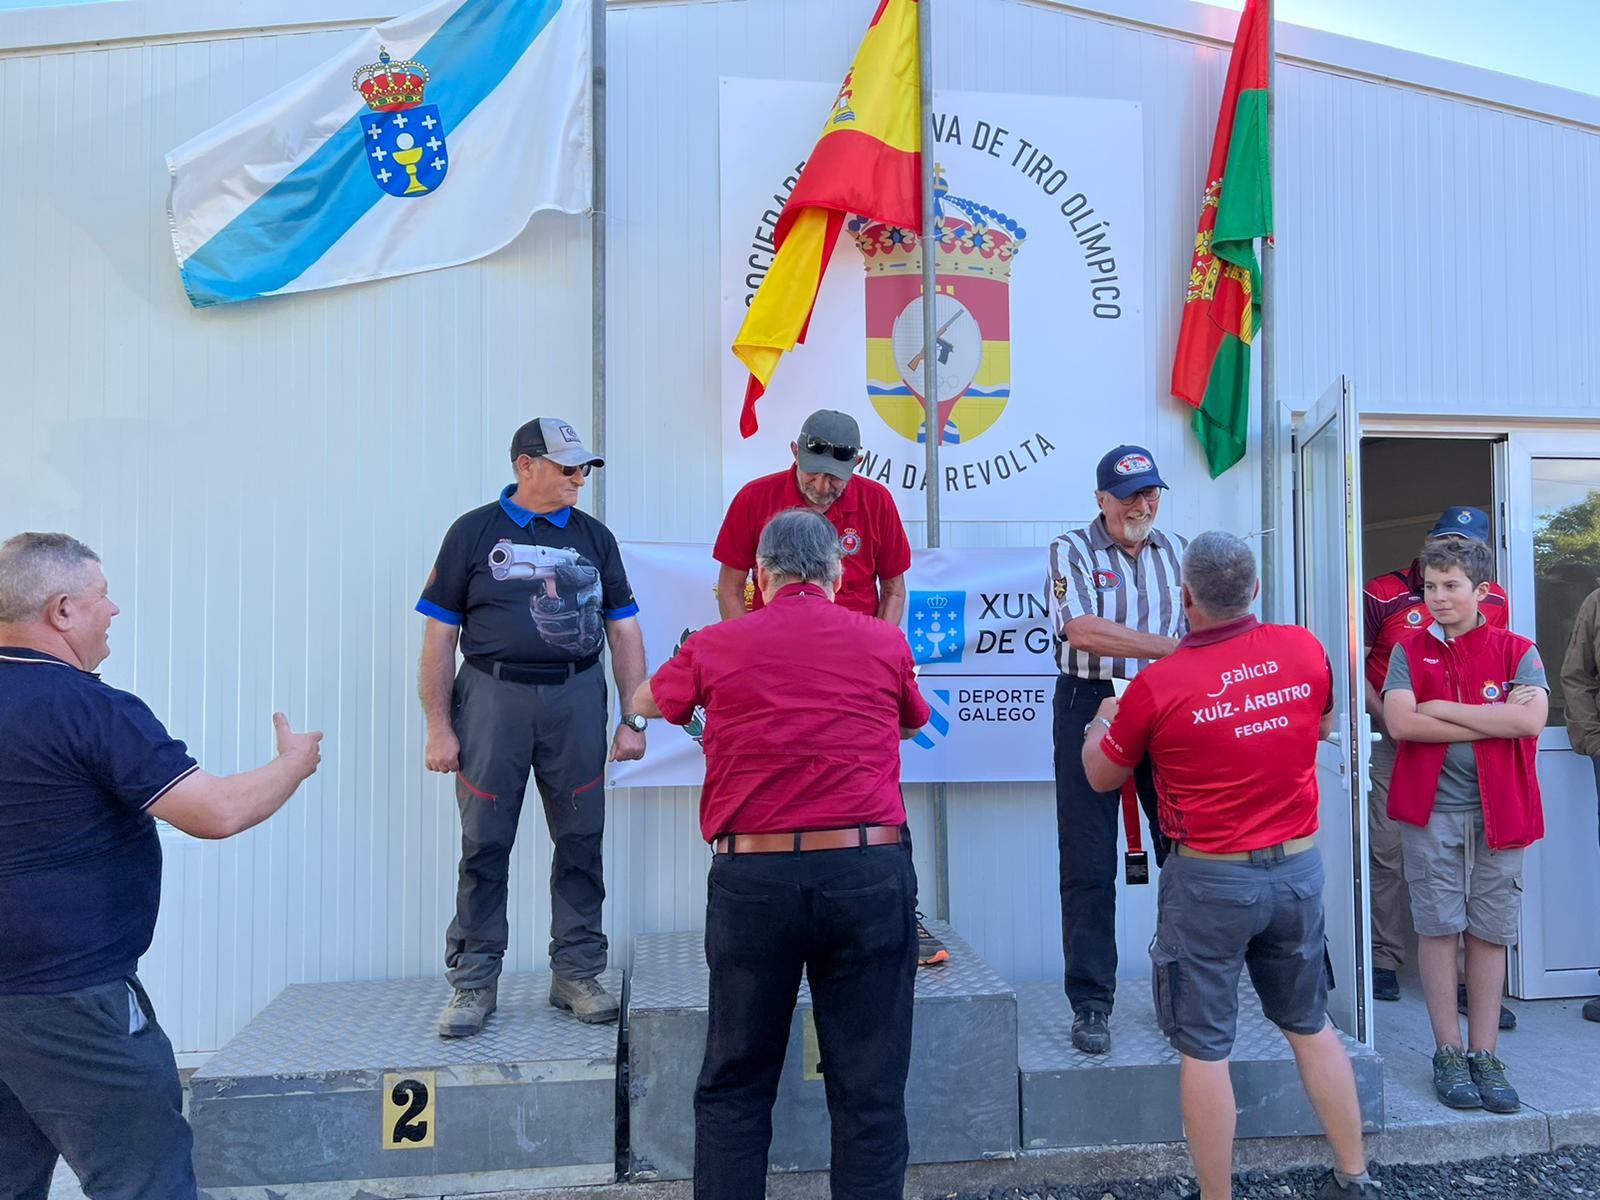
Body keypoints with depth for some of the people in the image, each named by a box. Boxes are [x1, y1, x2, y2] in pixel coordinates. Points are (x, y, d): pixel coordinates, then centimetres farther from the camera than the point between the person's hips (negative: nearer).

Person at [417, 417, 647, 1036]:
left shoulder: (594, 536, 11)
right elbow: (440, 637, 2)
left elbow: (624, 632, 10)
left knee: (580, 841, 6)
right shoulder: (473, 532, 4)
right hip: (493, 695, -2)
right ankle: (473, 982, 15)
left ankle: (577, 973, 19)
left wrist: (633, 719, 3)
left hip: (577, 696, 2)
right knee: (485, 845, 3)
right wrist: (439, 727, -3)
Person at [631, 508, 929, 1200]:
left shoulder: (716, 646, 2)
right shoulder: (885, 643, 4)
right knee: (868, 1088, 10)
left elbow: (645, 701, 23)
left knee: (734, 1086, 15)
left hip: (752, 877, 0)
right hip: (868, 874, 0)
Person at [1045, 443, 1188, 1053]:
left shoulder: (1178, 552, 12)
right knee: (1089, 864, 1)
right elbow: (1082, 629, -16)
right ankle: (1090, 1004, 11)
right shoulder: (1072, 550, -1)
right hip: (1091, 707, -3)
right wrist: (1171, 648, -19)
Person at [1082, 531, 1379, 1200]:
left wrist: (1103, 719, 19)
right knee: (1311, 1025, 22)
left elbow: (1101, 776, -1)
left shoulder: (1157, 686, -18)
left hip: (1211, 881, -5)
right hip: (1299, 868, 5)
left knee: (1204, 1048, 7)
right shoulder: (1305, 649, -6)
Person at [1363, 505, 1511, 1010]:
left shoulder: (1495, 602, 6)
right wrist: (1387, 720, -12)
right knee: (1386, 851, 2)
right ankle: (1384, 961, 16)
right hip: (1390, 742, -2)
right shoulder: (1383, 594, -6)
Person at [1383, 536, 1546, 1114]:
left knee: (1489, 932, 6)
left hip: (1498, 811, 1)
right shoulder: (1410, 650, 4)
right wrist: (1493, 721, -11)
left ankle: (1484, 1054, 17)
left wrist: (1443, 708, -13)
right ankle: (1449, 1053, 14)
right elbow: (1399, 722, -12)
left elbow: (1532, 719, -14)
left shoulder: (1516, 651, 4)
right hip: (1430, 810, 0)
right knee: (1439, 928, 3)